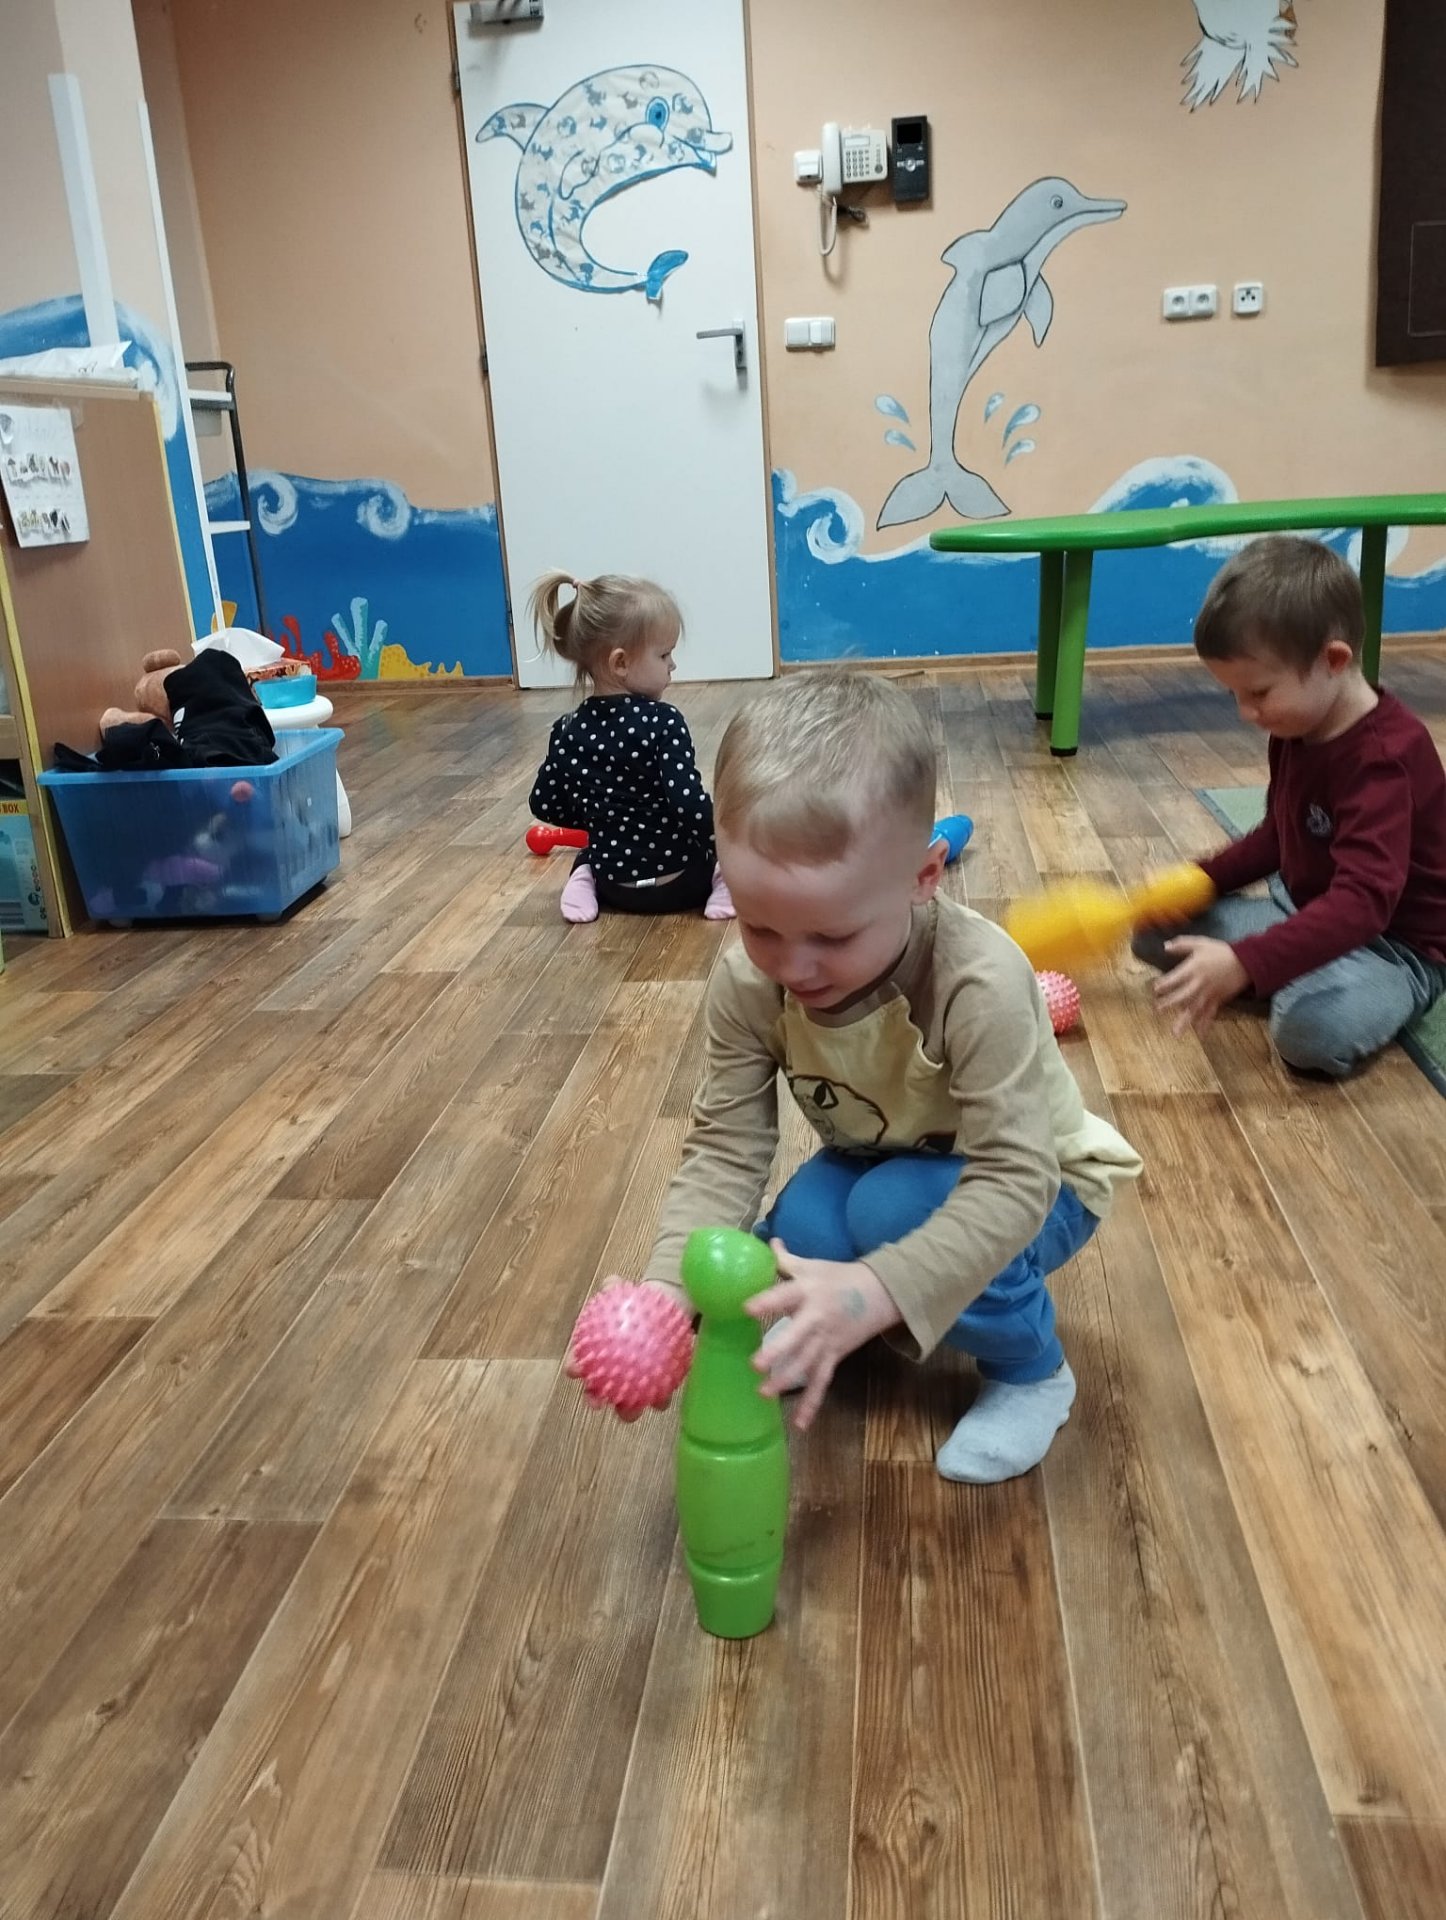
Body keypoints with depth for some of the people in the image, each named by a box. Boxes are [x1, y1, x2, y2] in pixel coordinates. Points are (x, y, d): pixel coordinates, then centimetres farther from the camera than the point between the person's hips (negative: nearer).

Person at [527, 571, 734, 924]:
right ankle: (725, 878, -7)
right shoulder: (663, 722, -20)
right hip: (680, 883, -4)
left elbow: (544, 805, 4)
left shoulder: (568, 731, -5)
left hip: (615, 887, 4)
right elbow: (691, 805, -27)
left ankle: (586, 879, 7)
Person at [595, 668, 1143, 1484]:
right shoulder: (748, 983, -22)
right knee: (795, 1245, -24)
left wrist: (877, 1292, -55)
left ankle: (1033, 1371, -5)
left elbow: (1013, 1183, -40)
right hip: (878, 1167, 4)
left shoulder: (981, 982, -38)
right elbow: (724, 1150, -21)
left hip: (1034, 1188, -4)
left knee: (898, 1207, -33)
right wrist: (667, 1294, -37)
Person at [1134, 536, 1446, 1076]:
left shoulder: (1384, 757, -30)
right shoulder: (1298, 729, 0)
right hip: (1304, 913, 9)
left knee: (1315, 1028, -38)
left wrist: (1245, 964, -48)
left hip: (1394, 944, -8)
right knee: (1156, 928, 2)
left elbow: (1363, 901, -40)